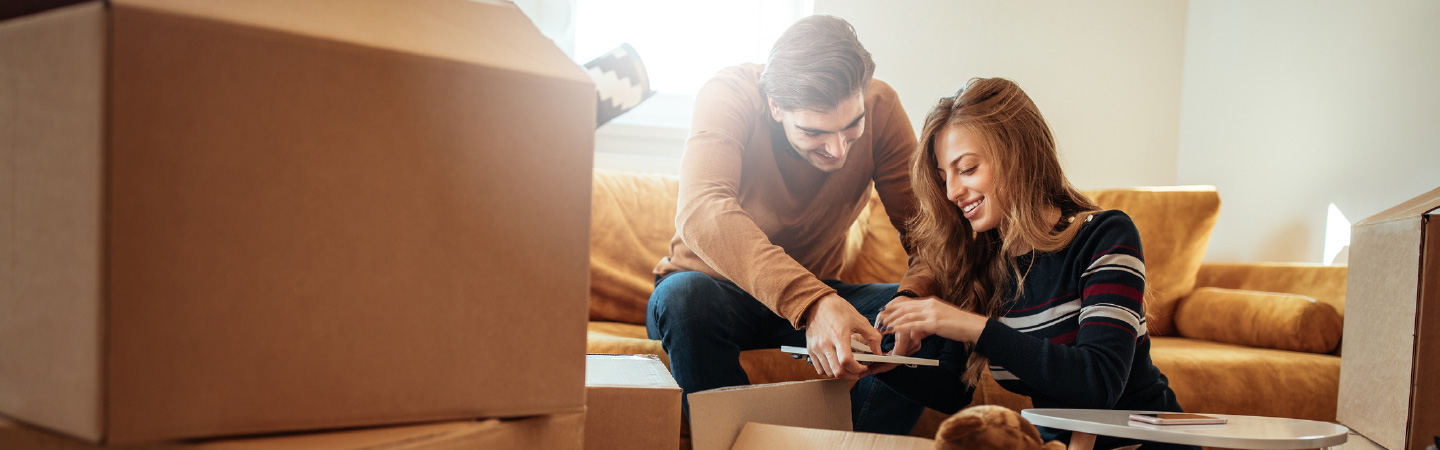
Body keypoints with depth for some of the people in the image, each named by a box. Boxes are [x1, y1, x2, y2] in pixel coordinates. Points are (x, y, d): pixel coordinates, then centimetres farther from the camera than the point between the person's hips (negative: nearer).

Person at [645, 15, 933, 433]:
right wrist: (811, 302, -55)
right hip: (719, 286, -2)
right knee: (686, 296, -37)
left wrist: (917, 293, -41)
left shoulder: (880, 106, -13)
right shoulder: (729, 96, -23)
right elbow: (702, 214, -41)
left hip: (816, 293, 3)